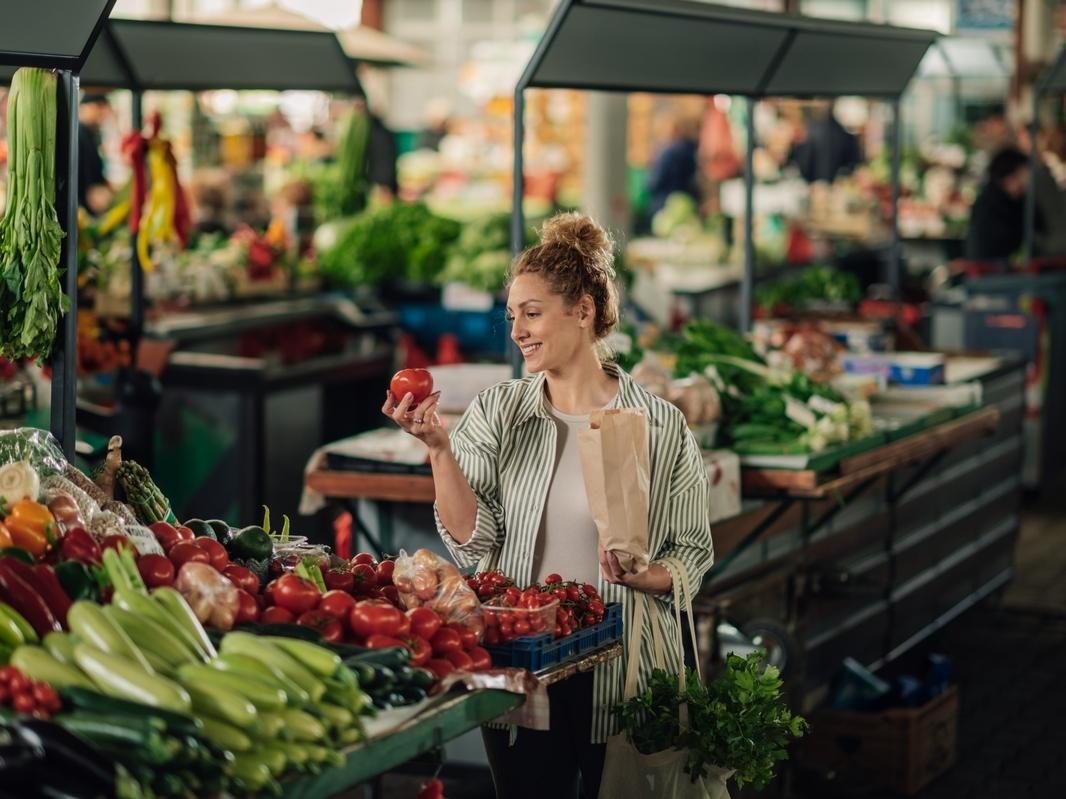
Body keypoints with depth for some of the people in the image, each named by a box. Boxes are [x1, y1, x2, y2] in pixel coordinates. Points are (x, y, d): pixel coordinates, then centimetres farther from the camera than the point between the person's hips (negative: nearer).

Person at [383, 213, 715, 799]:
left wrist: (640, 576, -19)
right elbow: (472, 542, -7)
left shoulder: (662, 427, -4)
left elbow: (692, 556, 0)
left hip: (623, 681, -1)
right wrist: (439, 449, -17)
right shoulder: (496, 412, 1)